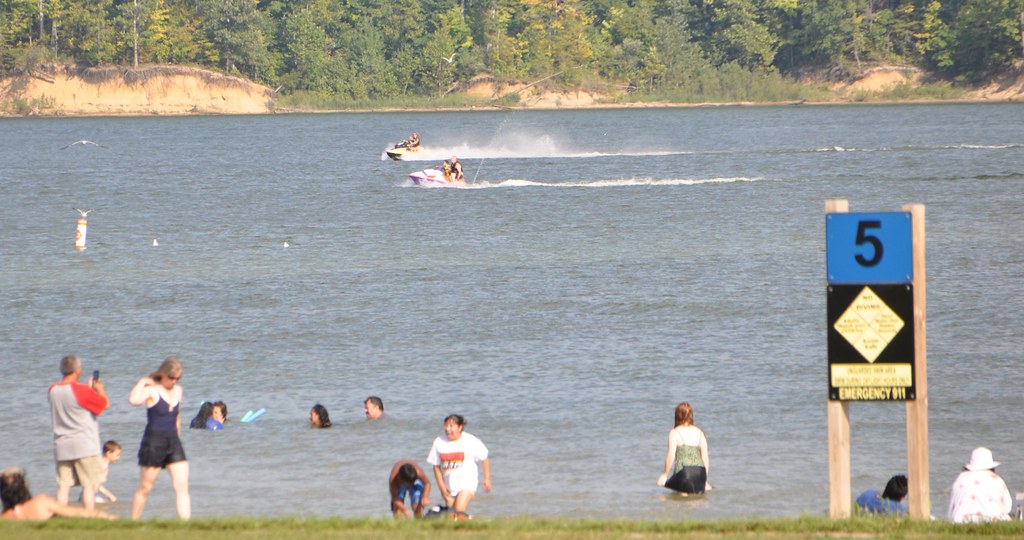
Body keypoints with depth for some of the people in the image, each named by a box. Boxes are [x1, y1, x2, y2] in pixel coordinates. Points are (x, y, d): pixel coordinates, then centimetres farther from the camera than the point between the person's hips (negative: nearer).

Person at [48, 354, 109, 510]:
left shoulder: (53, 390, 4)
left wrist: (90, 387, 25)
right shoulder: (81, 391, -15)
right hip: (84, 445, -5)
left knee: (63, 486, 5)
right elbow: (105, 404, -4)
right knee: (89, 485, 0)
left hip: (61, 446, 5)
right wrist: (100, 389, 15)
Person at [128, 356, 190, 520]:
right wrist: (142, 382, -19)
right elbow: (133, 400, -31)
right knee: (145, 489, 4)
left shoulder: (178, 391, 11)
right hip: (153, 443, -5)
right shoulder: (152, 390, -9)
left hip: (173, 441, 5)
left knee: (182, 487, -7)